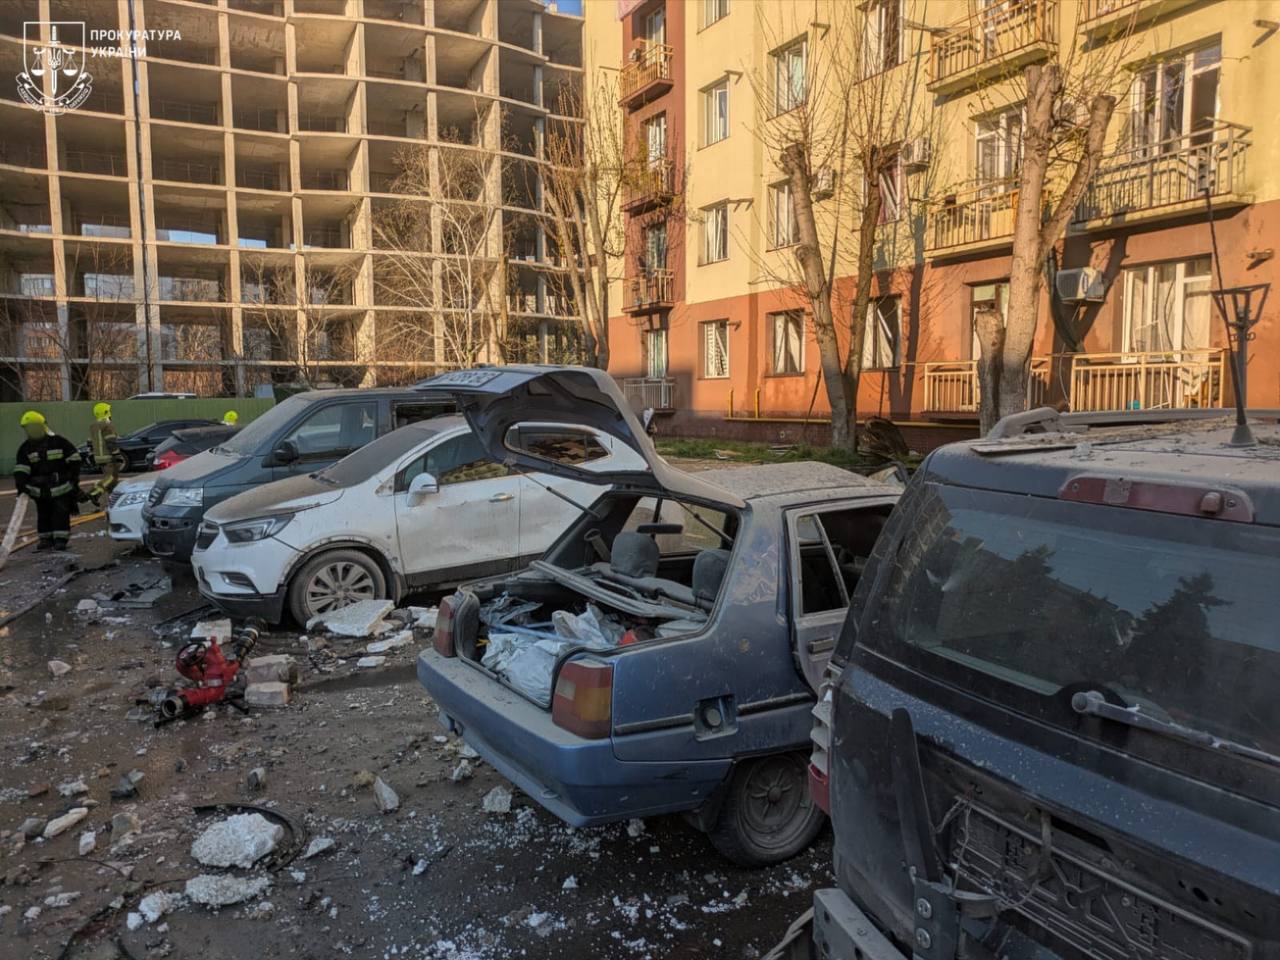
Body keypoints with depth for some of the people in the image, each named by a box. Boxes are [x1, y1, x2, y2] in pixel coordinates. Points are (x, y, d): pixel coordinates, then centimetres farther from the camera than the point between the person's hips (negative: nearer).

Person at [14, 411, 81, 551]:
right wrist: (21, 484, -13)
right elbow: (21, 468, -1)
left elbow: (73, 458, -1)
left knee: (61, 513, -6)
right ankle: (46, 539, 18)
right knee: (43, 515, 10)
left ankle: (61, 539, -4)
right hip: (40, 490, 4)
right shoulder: (26, 448, 3)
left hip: (61, 488, -4)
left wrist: (74, 478, -5)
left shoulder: (59, 442, -6)